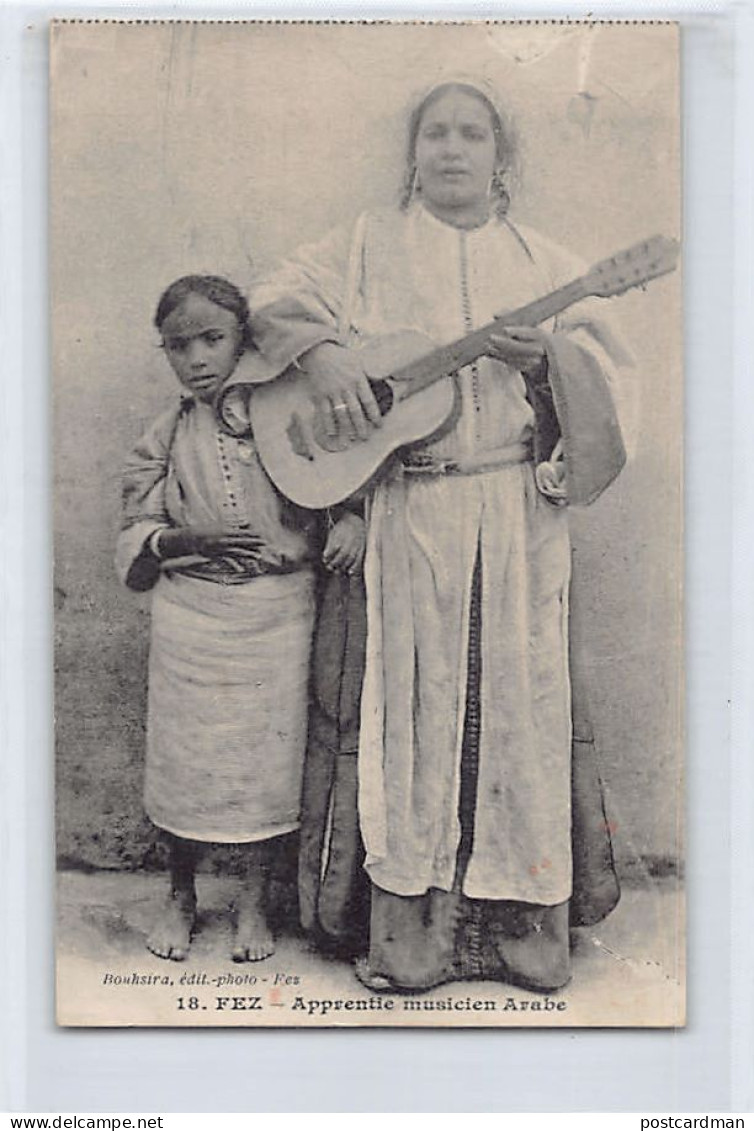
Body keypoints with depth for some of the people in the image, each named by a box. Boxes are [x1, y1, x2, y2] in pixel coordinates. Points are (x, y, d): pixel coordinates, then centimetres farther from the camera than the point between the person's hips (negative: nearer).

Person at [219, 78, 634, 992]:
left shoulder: (542, 263, 15)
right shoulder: (369, 247, 12)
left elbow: (605, 364, 9)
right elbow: (277, 297, 7)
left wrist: (549, 357, -11)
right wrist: (321, 351, -12)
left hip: (523, 517, 1)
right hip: (410, 515, -1)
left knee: (518, 698, 1)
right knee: (418, 702, -1)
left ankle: (524, 923, 12)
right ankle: (414, 933, 8)